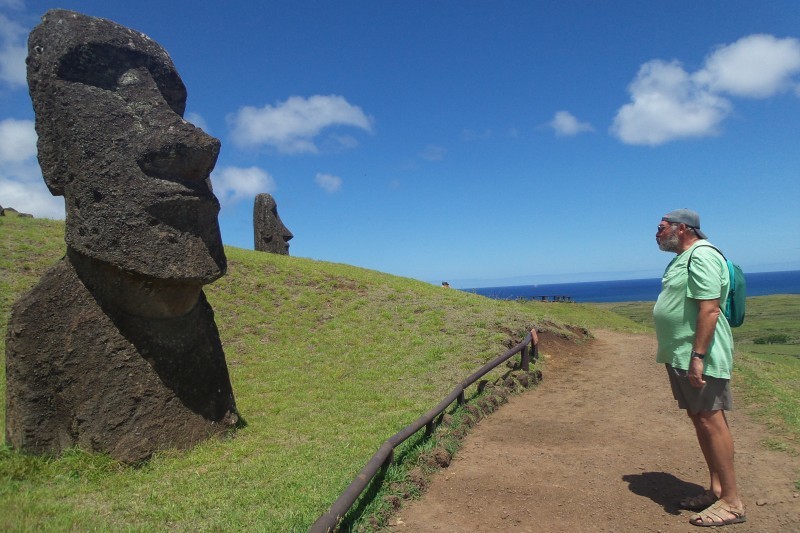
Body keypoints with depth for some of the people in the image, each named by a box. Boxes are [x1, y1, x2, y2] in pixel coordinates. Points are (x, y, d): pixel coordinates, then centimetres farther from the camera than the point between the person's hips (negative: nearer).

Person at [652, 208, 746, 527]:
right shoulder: (682, 259, 18)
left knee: (710, 420, -5)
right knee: (699, 419, 13)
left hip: (699, 357, -10)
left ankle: (731, 502, 5)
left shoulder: (701, 256, -14)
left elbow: (709, 310, -22)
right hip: (680, 356, 10)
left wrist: (697, 357, -26)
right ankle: (716, 490, 23)